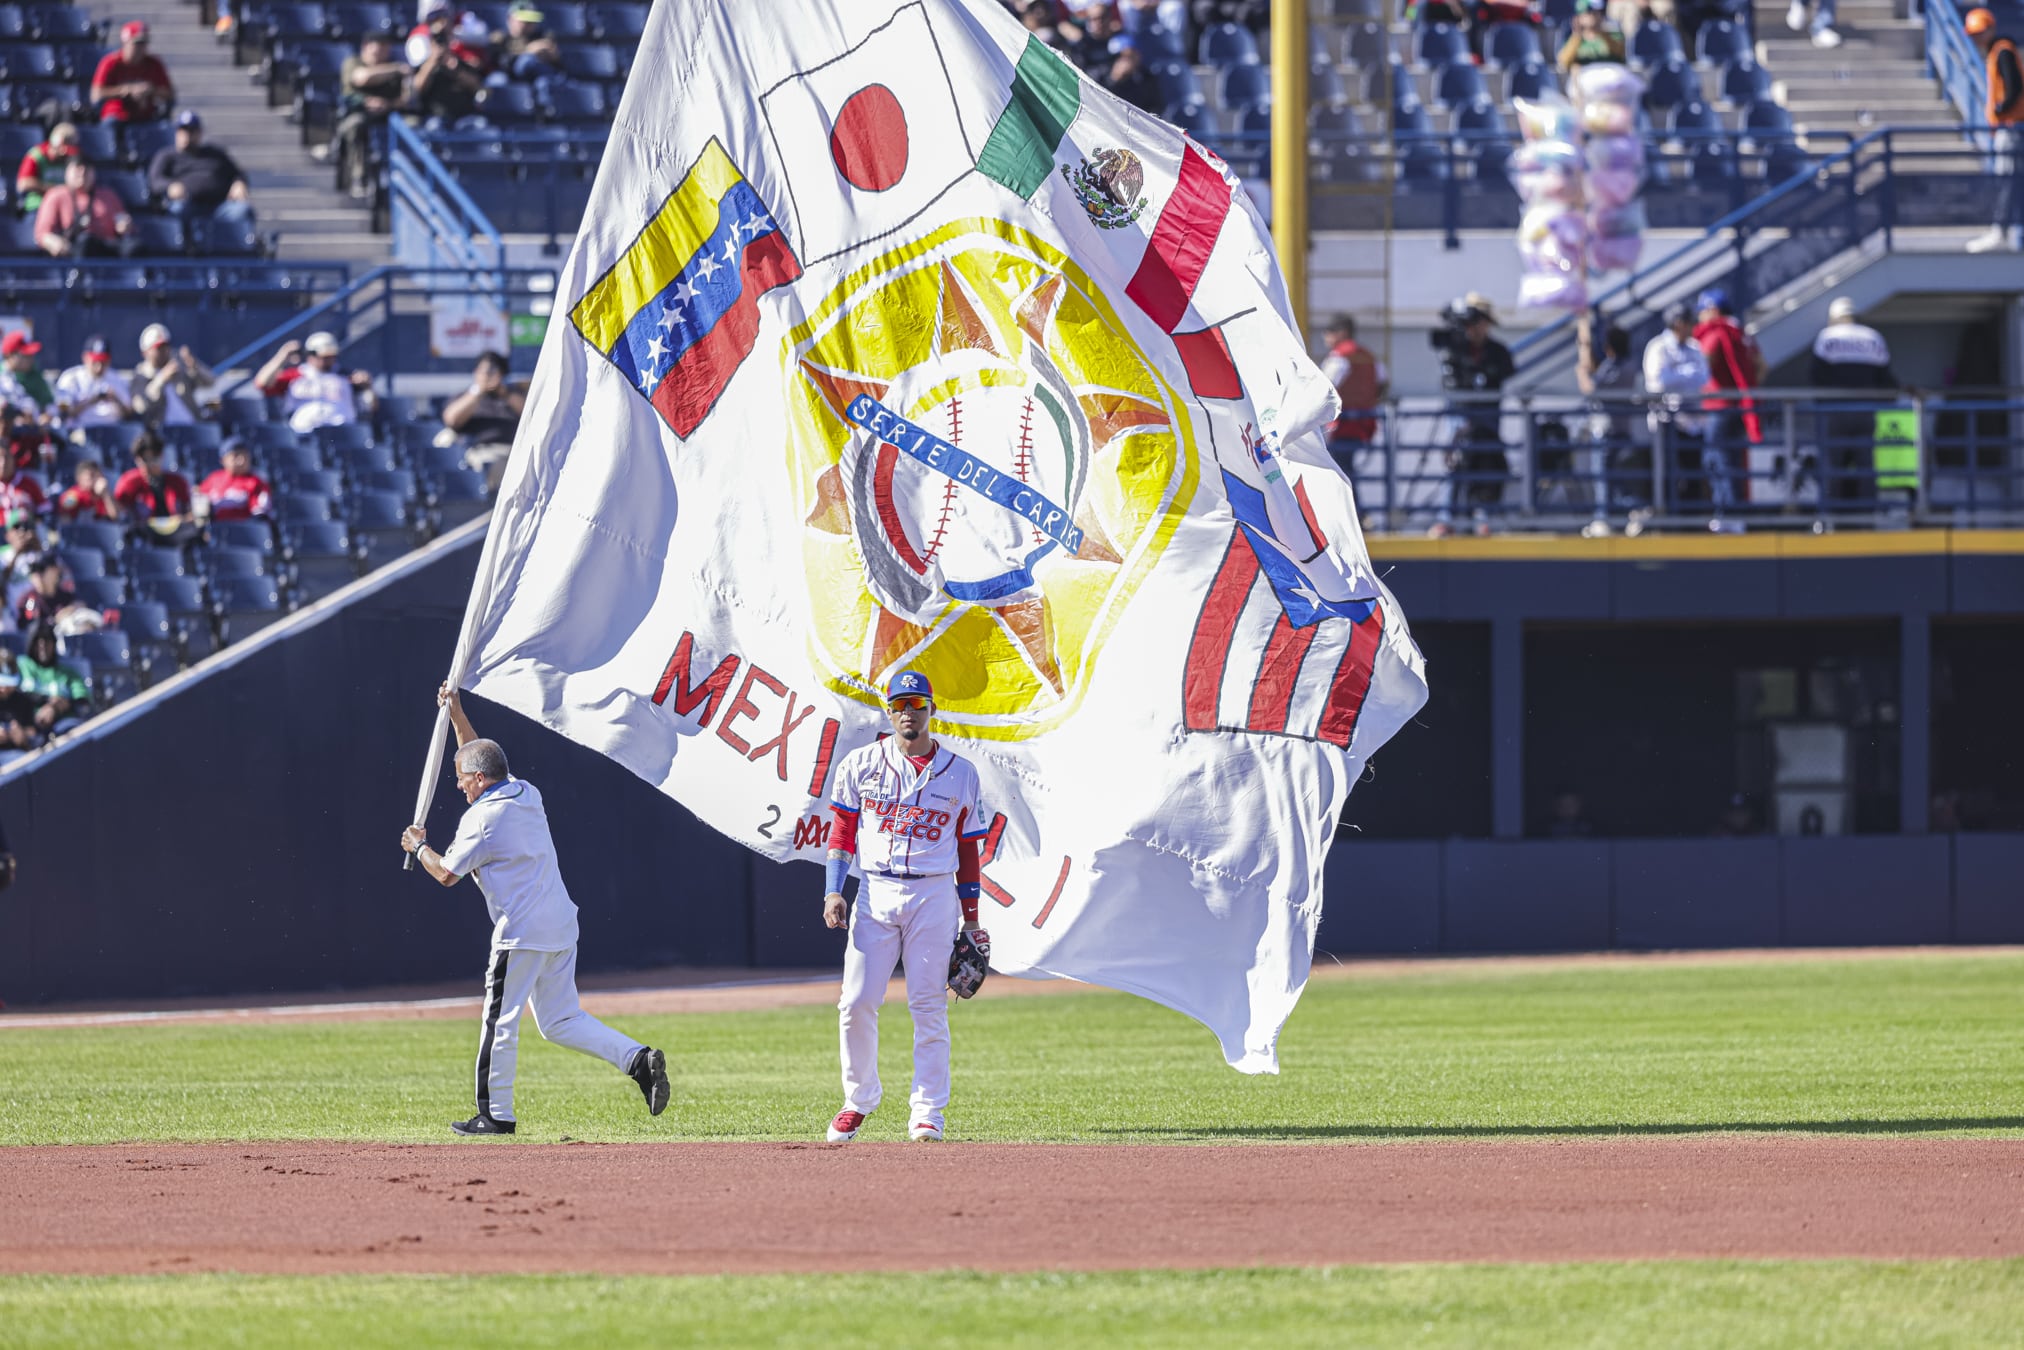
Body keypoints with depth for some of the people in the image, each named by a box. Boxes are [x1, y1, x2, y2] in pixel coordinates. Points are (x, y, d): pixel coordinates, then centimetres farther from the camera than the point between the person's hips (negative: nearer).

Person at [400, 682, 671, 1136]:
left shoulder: (481, 818, -12)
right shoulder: (527, 795, 12)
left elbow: (447, 874, -5)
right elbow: (482, 760, 30)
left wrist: (418, 846, 13)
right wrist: (457, 715, 29)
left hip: (521, 934, -8)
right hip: (561, 928, 8)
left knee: (500, 1020, 2)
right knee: (560, 1021, 13)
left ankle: (496, 1114, 5)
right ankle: (637, 1059, -4)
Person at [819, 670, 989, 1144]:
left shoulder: (960, 773, 7)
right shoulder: (861, 765, 7)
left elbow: (968, 849, 10)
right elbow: (842, 833, 9)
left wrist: (971, 921, 8)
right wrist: (833, 891, -4)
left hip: (934, 896, -1)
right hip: (876, 892, 1)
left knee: (929, 1007, -4)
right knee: (856, 1003, -5)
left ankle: (928, 1112, 1)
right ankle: (859, 1100, 12)